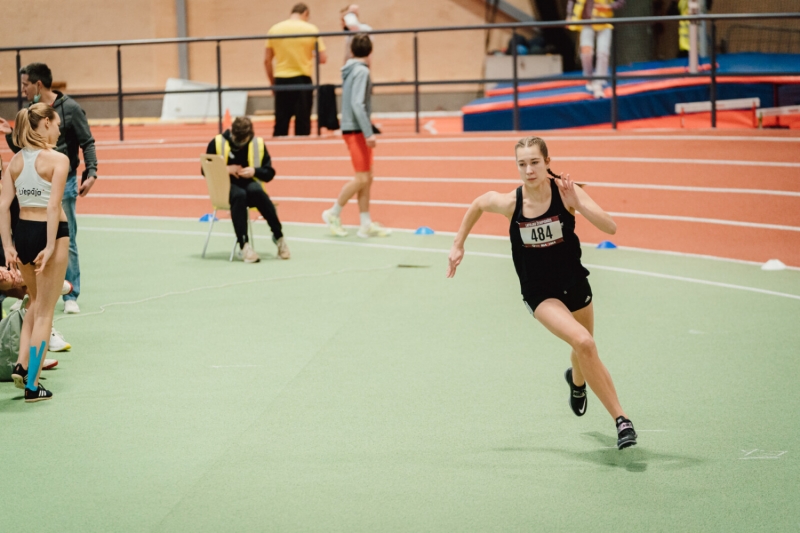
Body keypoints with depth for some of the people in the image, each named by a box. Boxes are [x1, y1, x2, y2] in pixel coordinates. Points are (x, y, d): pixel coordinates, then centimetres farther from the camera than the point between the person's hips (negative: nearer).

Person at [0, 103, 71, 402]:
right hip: (50, 233, -5)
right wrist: (50, 247, -20)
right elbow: (53, 205, -20)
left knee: (36, 304, 26)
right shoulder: (58, 159, -11)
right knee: (45, 311, 4)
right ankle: (32, 385, 6)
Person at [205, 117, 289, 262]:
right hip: (226, 186, -2)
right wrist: (226, 169, -14)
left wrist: (254, 171, -14)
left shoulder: (258, 144, 5)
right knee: (239, 195, -39)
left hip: (250, 183, 2)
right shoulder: (217, 143, 0)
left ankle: (278, 236, -25)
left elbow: (269, 173, 7)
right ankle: (243, 245, -44)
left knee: (256, 191, -37)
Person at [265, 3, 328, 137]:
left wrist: (272, 83, 16)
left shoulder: (274, 29, 5)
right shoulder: (311, 29, -2)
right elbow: (323, 58, -3)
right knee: (302, 122, 3)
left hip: (281, 81, 2)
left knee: (281, 124, 7)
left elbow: (267, 60, 6)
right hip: (302, 80, -2)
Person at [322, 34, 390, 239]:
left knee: (367, 179, 9)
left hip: (353, 128, 9)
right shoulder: (361, 71, -15)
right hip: (356, 130, -9)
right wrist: (368, 132, -23)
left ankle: (366, 225, 11)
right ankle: (334, 214, 6)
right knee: (362, 179, -6)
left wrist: (369, 127, 20)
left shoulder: (351, 70, 11)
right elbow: (357, 104, -22)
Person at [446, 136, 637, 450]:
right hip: (540, 293, -2)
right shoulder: (510, 203, -17)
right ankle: (620, 419, -17)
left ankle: (576, 380, 60)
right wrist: (458, 245, 10)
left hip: (575, 285, 2)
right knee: (583, 342, -26)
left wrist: (577, 204, -36)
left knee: (585, 353, 20)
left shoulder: (565, 192, -18)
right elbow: (478, 204, 6)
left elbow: (610, 228, -25)